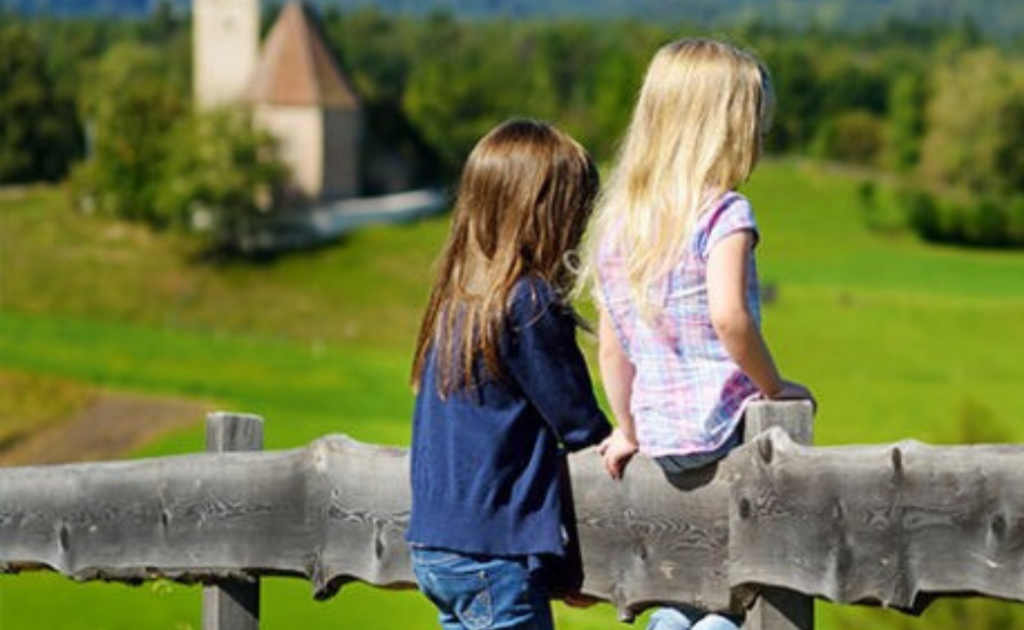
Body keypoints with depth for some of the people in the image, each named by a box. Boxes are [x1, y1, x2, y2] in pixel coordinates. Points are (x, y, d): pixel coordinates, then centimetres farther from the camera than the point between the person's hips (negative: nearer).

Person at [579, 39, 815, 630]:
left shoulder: (618, 221, 11)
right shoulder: (724, 212, -10)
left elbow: (611, 346, 14)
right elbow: (728, 316, -25)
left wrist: (628, 429, 23)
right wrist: (773, 386, -11)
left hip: (659, 435, 7)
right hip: (725, 426, -7)